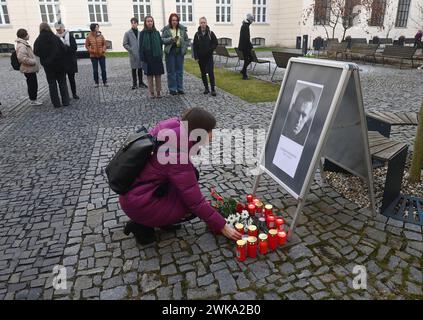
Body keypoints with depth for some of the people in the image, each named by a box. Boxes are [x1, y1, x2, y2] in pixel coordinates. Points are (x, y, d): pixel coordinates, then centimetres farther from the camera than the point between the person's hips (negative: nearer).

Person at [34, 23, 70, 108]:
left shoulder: (38, 41, -6)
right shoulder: (55, 38, -11)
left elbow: (36, 53, 2)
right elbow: (63, 49, -11)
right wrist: (60, 57, 6)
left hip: (47, 65, 1)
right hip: (59, 64, -1)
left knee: (52, 84, 7)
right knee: (62, 83, 9)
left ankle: (56, 103, 7)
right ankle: (65, 101, 8)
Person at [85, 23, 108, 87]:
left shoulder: (101, 36, 0)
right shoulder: (89, 37, -4)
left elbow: (104, 44, 6)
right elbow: (87, 45, 2)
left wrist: (103, 50, -9)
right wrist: (91, 50, -11)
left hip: (101, 55, 1)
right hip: (93, 56, -1)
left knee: (103, 69, 4)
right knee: (95, 70, 4)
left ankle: (105, 82, 14)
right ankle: (96, 83, 14)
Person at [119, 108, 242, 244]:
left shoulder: (172, 128, -8)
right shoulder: (176, 156, -29)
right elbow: (196, 202, -22)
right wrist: (222, 226, -12)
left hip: (134, 186, 8)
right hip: (138, 202, -8)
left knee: (192, 174, 5)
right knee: (193, 205, -1)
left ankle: (162, 220, 12)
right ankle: (142, 225, 4)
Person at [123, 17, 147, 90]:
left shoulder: (140, 33, 8)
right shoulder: (127, 33, 1)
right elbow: (125, 44, -1)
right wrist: (131, 50, -9)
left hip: (141, 54, 2)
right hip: (133, 55, -2)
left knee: (140, 69, 8)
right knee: (134, 69, 3)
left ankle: (141, 82, 17)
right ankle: (134, 83, 11)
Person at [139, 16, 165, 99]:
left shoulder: (156, 32, 7)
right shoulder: (143, 33, 1)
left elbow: (160, 44, 8)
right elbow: (141, 46, -1)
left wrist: (161, 56, 0)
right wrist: (142, 58, -8)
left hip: (157, 57, 2)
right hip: (148, 58, -2)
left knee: (158, 75, 2)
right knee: (149, 75, 4)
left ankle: (158, 92, 11)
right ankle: (151, 92, 12)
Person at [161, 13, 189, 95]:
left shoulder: (182, 29, 7)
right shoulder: (166, 29, 1)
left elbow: (186, 39, 11)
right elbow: (162, 39, -4)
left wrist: (184, 48, -1)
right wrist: (171, 39, -18)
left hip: (179, 52, 2)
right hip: (170, 52, -2)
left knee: (180, 71, 7)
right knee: (171, 71, 0)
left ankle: (180, 88, 14)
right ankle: (172, 89, 6)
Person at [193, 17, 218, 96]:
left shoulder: (210, 33, 0)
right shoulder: (197, 34, 3)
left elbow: (215, 43, 2)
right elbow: (195, 46, 3)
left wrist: (210, 49, -12)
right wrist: (196, 56, -4)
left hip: (209, 56, -2)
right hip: (201, 57, 2)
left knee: (211, 72, -8)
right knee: (203, 73, 7)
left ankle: (213, 89, -6)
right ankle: (206, 88, 15)